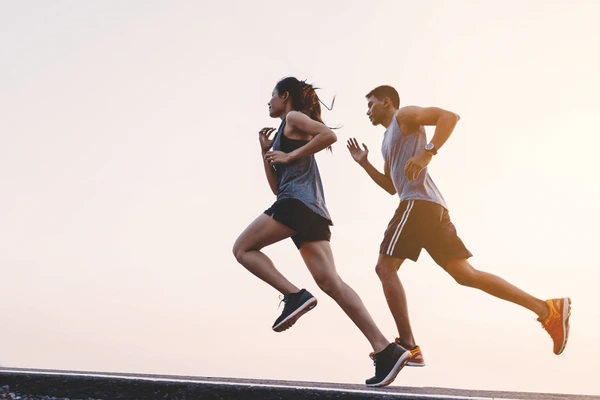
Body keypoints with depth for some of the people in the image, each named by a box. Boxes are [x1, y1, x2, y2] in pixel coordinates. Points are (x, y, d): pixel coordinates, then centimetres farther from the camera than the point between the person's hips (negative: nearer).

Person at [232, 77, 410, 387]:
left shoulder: (294, 118, 7)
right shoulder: (285, 134, 32)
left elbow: (329, 135, -13)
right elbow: (276, 187, 30)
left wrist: (290, 155, -8)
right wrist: (265, 151, 25)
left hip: (298, 201, -9)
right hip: (312, 210, 9)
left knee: (243, 249, 0)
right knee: (330, 282, -6)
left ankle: (294, 296, -15)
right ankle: (386, 350, -16)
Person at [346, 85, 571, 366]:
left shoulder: (405, 116, 5)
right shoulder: (389, 139, 31)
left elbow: (450, 116, -11)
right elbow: (391, 186, 36)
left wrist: (427, 154, -23)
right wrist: (364, 164, 26)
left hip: (419, 203, -10)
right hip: (431, 207, 10)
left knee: (385, 268, -10)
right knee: (465, 273, 5)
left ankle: (408, 346, -15)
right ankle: (549, 309, 1)